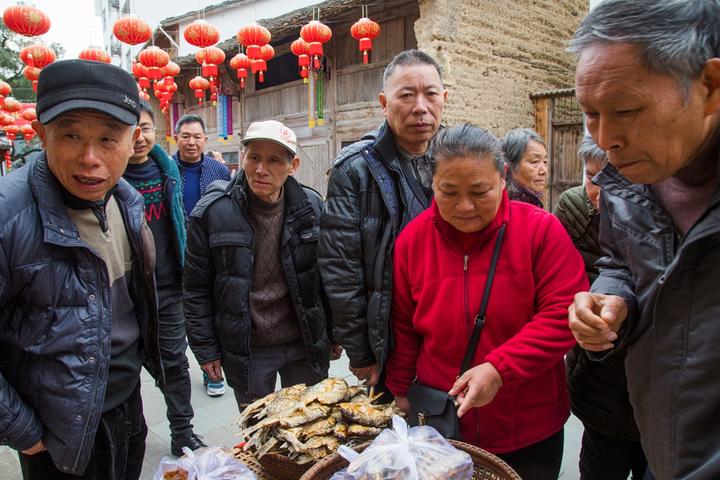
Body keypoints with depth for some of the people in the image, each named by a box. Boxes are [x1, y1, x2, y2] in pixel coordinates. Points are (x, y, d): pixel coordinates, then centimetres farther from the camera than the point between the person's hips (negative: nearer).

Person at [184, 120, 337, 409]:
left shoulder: (311, 206, -6)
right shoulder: (212, 212, -12)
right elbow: (196, 290, -5)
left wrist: (334, 335, 5)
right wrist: (205, 349, -3)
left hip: (305, 345, 2)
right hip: (246, 352, -1)